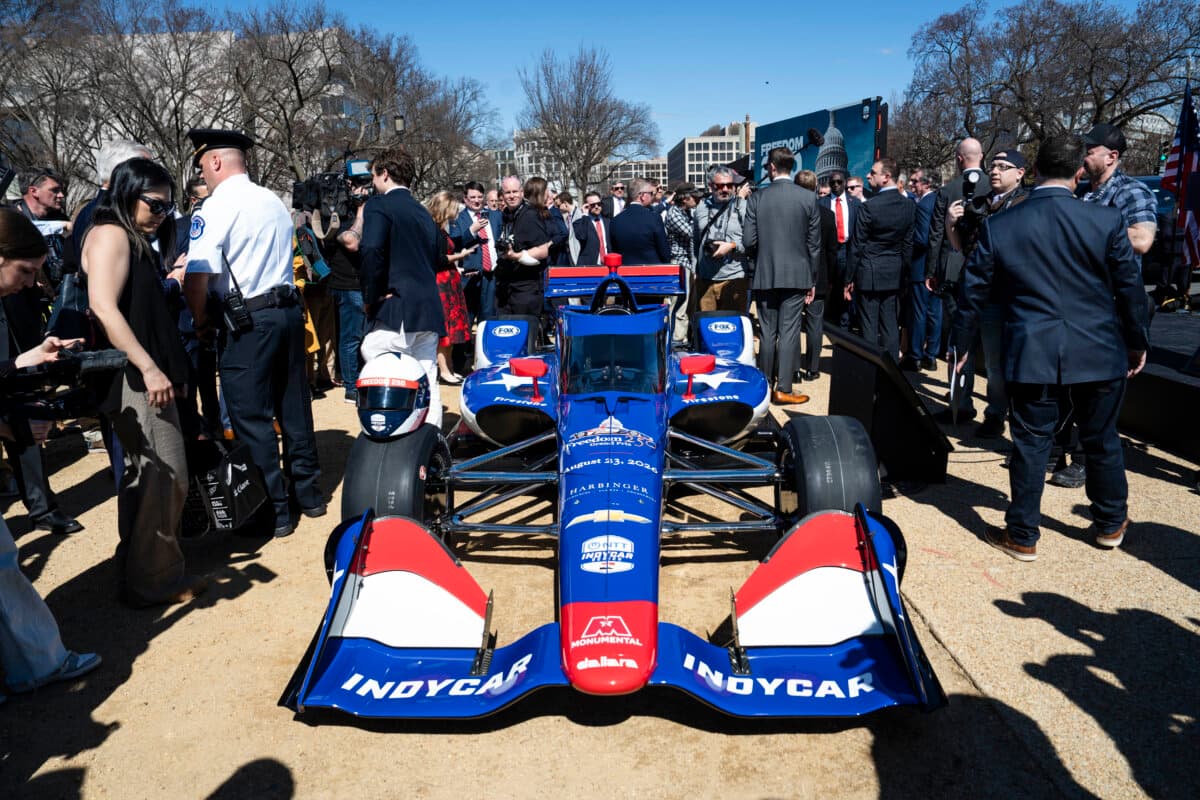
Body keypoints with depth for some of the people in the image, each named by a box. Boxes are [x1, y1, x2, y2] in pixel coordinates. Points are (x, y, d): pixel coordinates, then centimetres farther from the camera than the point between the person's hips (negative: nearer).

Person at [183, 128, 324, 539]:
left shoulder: (217, 206, -10)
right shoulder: (274, 201, 14)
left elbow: (198, 277, -19)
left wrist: (202, 321, -4)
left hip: (249, 320, -7)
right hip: (289, 308, 7)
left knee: (251, 418, 0)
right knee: (293, 407, 14)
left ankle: (273, 511, 5)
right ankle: (308, 493, 25)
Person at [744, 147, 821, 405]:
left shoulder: (757, 198, -5)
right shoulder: (808, 198, -3)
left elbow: (749, 241, -6)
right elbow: (814, 244, 0)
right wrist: (812, 280, 8)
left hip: (765, 275, 1)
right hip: (797, 275, -1)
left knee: (767, 333, 10)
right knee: (789, 332, 2)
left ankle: (764, 385, 18)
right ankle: (784, 389, 3)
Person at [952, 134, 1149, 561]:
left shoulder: (998, 226, -6)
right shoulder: (1107, 220, -7)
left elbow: (973, 292, -1)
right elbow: (1130, 287, 0)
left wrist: (961, 343, 11)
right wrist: (1137, 343, 13)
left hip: (1031, 354, -1)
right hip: (1099, 352, 1)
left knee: (1030, 442, 8)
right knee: (1101, 439, 17)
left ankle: (1022, 535, 17)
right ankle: (1111, 524, 36)